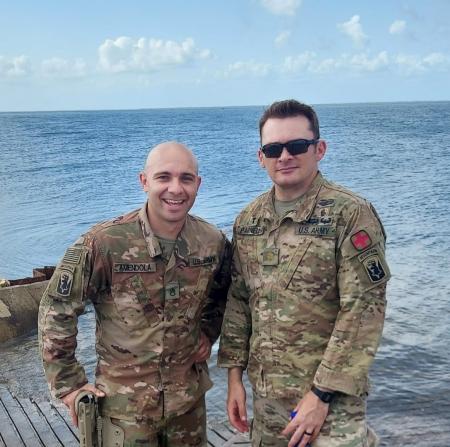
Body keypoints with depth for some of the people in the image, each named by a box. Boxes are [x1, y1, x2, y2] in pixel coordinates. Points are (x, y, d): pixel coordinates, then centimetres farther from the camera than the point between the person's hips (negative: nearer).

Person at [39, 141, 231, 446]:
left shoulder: (214, 242, -7)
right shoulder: (103, 244, -20)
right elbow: (56, 310, -12)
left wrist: (209, 333, 2)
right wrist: (68, 383, -10)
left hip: (190, 396, 4)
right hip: (125, 403, -4)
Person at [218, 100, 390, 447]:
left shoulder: (351, 214, -13)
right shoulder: (248, 220, 4)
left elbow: (363, 311, -16)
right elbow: (238, 300, 10)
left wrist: (322, 394, -17)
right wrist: (234, 373, 7)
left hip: (329, 396, -5)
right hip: (266, 393, 5)